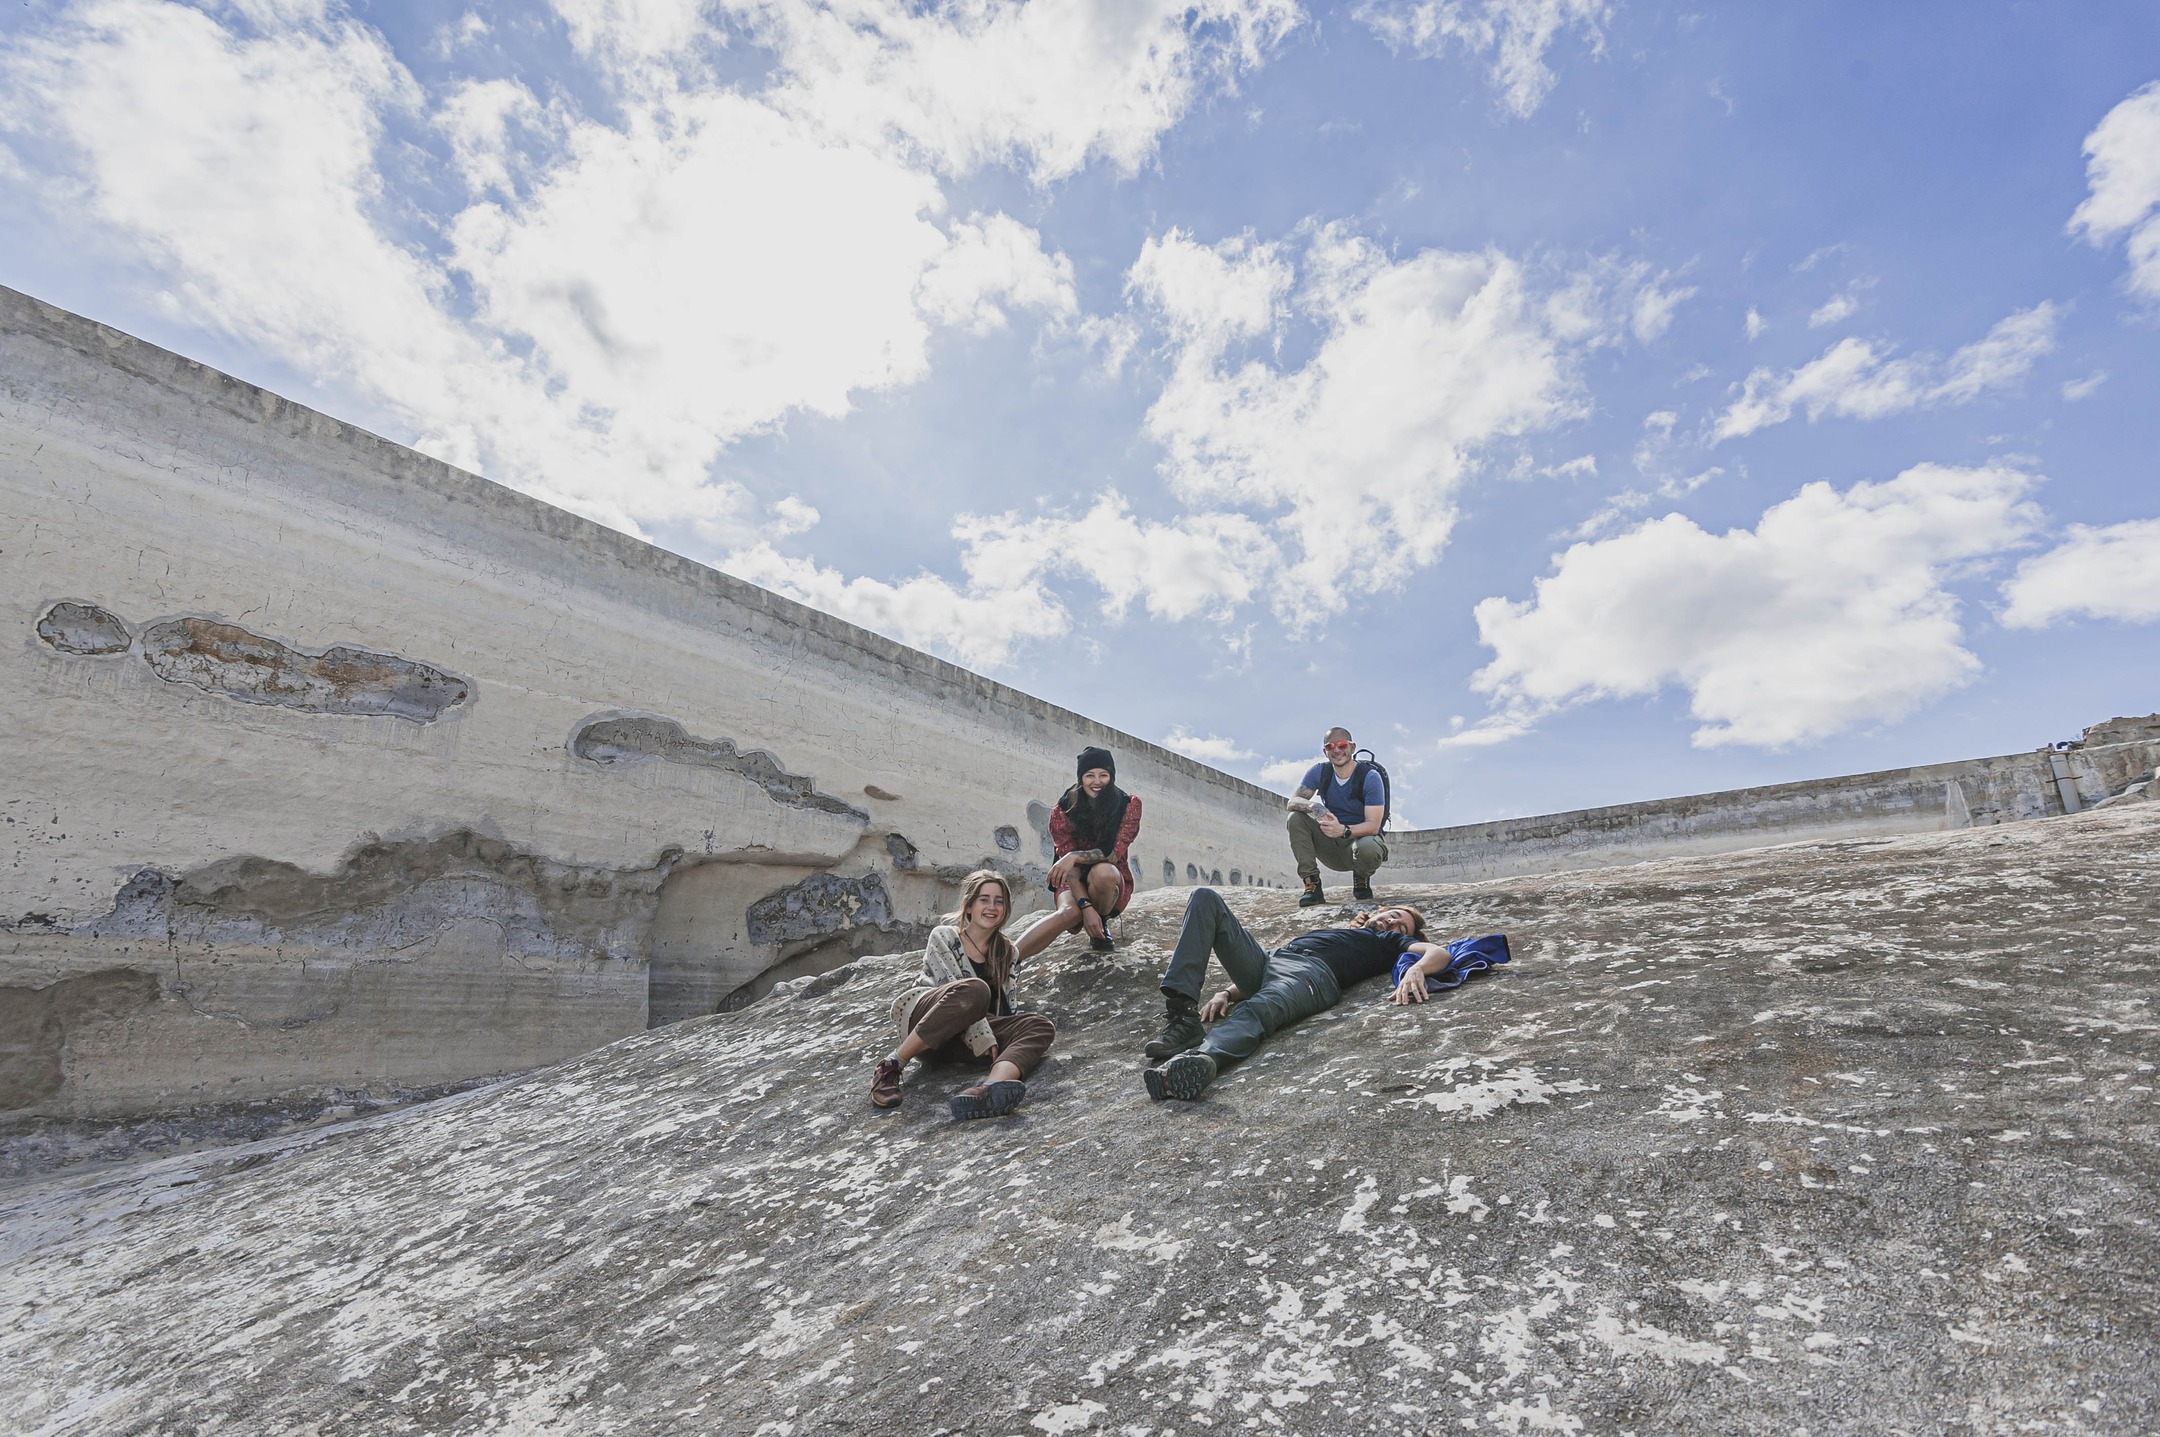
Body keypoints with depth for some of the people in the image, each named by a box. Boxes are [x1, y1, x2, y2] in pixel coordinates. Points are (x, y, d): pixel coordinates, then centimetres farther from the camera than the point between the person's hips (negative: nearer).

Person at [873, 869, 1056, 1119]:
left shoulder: (1007, 952, 15)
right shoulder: (943, 936, 0)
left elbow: (1006, 1007, 13)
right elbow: (960, 991, -12)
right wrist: (983, 1037, -21)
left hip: (960, 1038, 5)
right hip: (921, 1022, -5)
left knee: (1042, 1027, -21)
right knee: (975, 990, -37)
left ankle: (990, 1087, -54)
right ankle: (891, 1065, -28)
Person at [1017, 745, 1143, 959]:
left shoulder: (1129, 805, -8)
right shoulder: (1063, 811, -8)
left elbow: (1115, 853, -18)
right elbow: (1069, 866, -15)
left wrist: (1076, 856, -34)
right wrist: (1086, 906, -29)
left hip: (1112, 884, 1)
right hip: (1075, 883, -1)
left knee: (1102, 871, -36)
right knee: (1070, 912, -36)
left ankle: (1100, 928, -9)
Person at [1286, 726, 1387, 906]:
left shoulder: (1370, 777, -15)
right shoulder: (1319, 771, -3)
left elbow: (1373, 826, -21)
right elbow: (1293, 802, -11)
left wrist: (1344, 830, -41)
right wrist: (1313, 806, -35)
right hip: (1331, 845, 4)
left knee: (1368, 847, -39)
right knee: (1295, 818, -19)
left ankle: (1361, 881, -1)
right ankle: (1312, 886, -19)